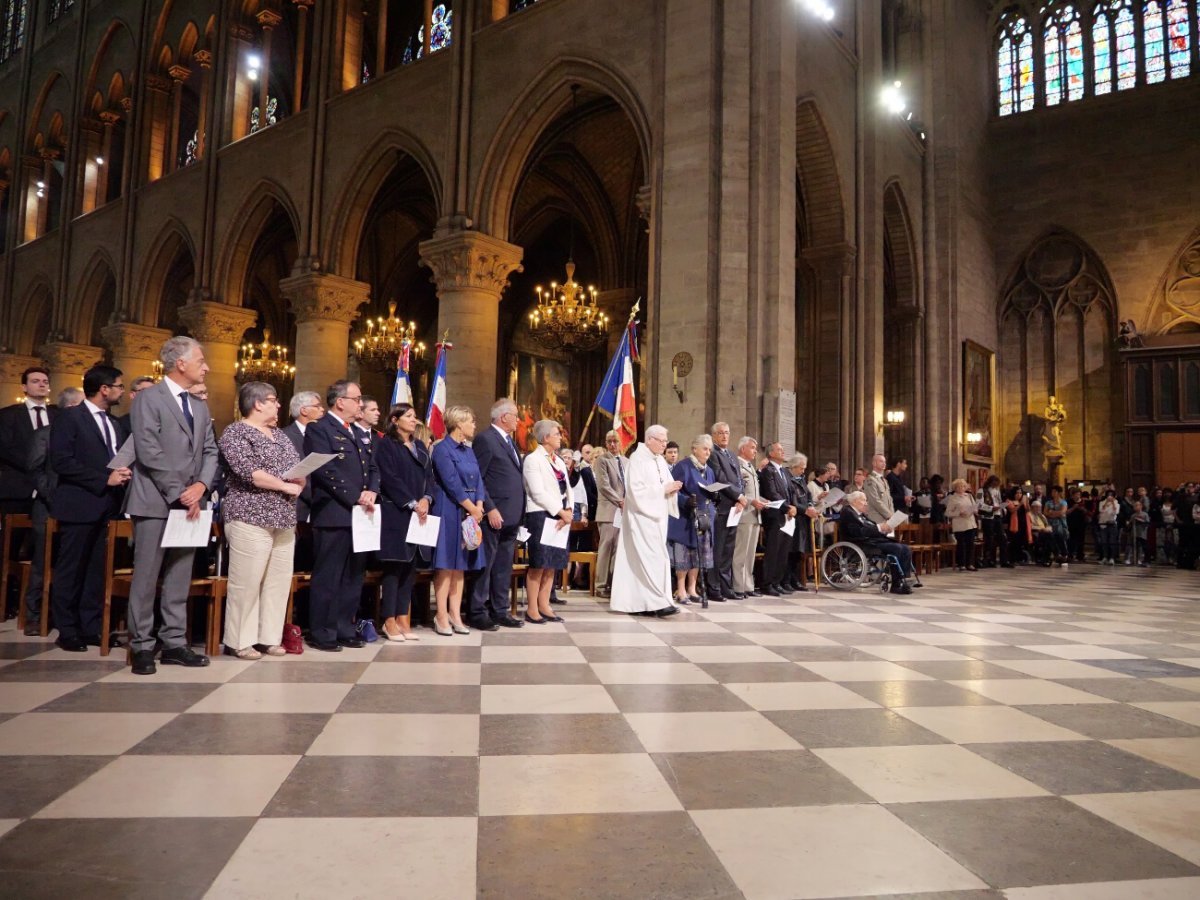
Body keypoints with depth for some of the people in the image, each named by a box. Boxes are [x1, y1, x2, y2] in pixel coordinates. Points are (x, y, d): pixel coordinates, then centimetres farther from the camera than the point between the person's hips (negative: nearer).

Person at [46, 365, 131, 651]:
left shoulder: (116, 424, 17)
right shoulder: (70, 418, -5)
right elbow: (61, 461, -14)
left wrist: (123, 474, -4)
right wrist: (104, 479, -18)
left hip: (108, 506, 6)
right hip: (79, 506, -6)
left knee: (98, 570, 8)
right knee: (71, 571, 3)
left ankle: (91, 627, 15)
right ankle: (67, 630, 11)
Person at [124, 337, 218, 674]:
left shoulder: (200, 407, 17)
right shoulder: (149, 398, -5)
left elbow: (210, 451, 12)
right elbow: (149, 452, -13)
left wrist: (201, 486, -7)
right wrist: (178, 493, -14)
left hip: (190, 502, 7)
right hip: (155, 501, -6)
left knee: (180, 578, 9)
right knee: (146, 577, -1)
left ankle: (174, 643, 15)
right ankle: (142, 646, 7)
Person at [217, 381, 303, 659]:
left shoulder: (279, 435, 19)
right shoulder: (235, 433, -5)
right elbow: (249, 472, -17)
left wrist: (299, 481, -7)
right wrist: (286, 486, -12)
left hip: (283, 519, 7)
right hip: (251, 517, -7)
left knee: (279, 581, 6)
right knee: (246, 583, -4)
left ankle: (269, 637, 14)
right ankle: (239, 641, 6)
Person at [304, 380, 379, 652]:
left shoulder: (358, 432, 19)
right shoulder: (318, 428, -6)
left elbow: (373, 468, 16)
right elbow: (325, 471, -17)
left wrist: (371, 491, -4)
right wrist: (355, 498, -17)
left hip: (359, 515, 8)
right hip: (333, 515, -8)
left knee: (353, 577, 12)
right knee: (327, 577, -2)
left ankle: (345, 629, 22)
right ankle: (321, 634, 7)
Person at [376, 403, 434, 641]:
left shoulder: (420, 447, 18)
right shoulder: (385, 445, -2)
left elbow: (429, 476, 11)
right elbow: (389, 479, -11)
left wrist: (426, 499, -7)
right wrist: (412, 503, -15)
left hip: (420, 513, 6)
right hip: (395, 513, -6)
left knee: (411, 567, 6)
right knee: (394, 567, -5)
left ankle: (402, 618, 11)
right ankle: (389, 621, 2)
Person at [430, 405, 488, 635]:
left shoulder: (468, 450, 15)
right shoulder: (442, 449, -9)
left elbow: (478, 481, 10)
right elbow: (452, 483, -15)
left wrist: (479, 505, -6)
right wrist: (472, 508, -11)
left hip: (471, 511, 8)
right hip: (449, 511, -8)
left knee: (461, 564, 8)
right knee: (446, 565, -4)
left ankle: (455, 614, 14)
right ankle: (441, 616, 3)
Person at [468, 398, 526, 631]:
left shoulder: (510, 441, 18)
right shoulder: (485, 439, -9)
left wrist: (519, 512, 11)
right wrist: (490, 509, -18)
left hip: (511, 516, 9)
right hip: (494, 515, -9)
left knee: (504, 566, 13)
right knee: (486, 564, -1)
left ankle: (499, 611, 21)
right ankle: (477, 612, 7)